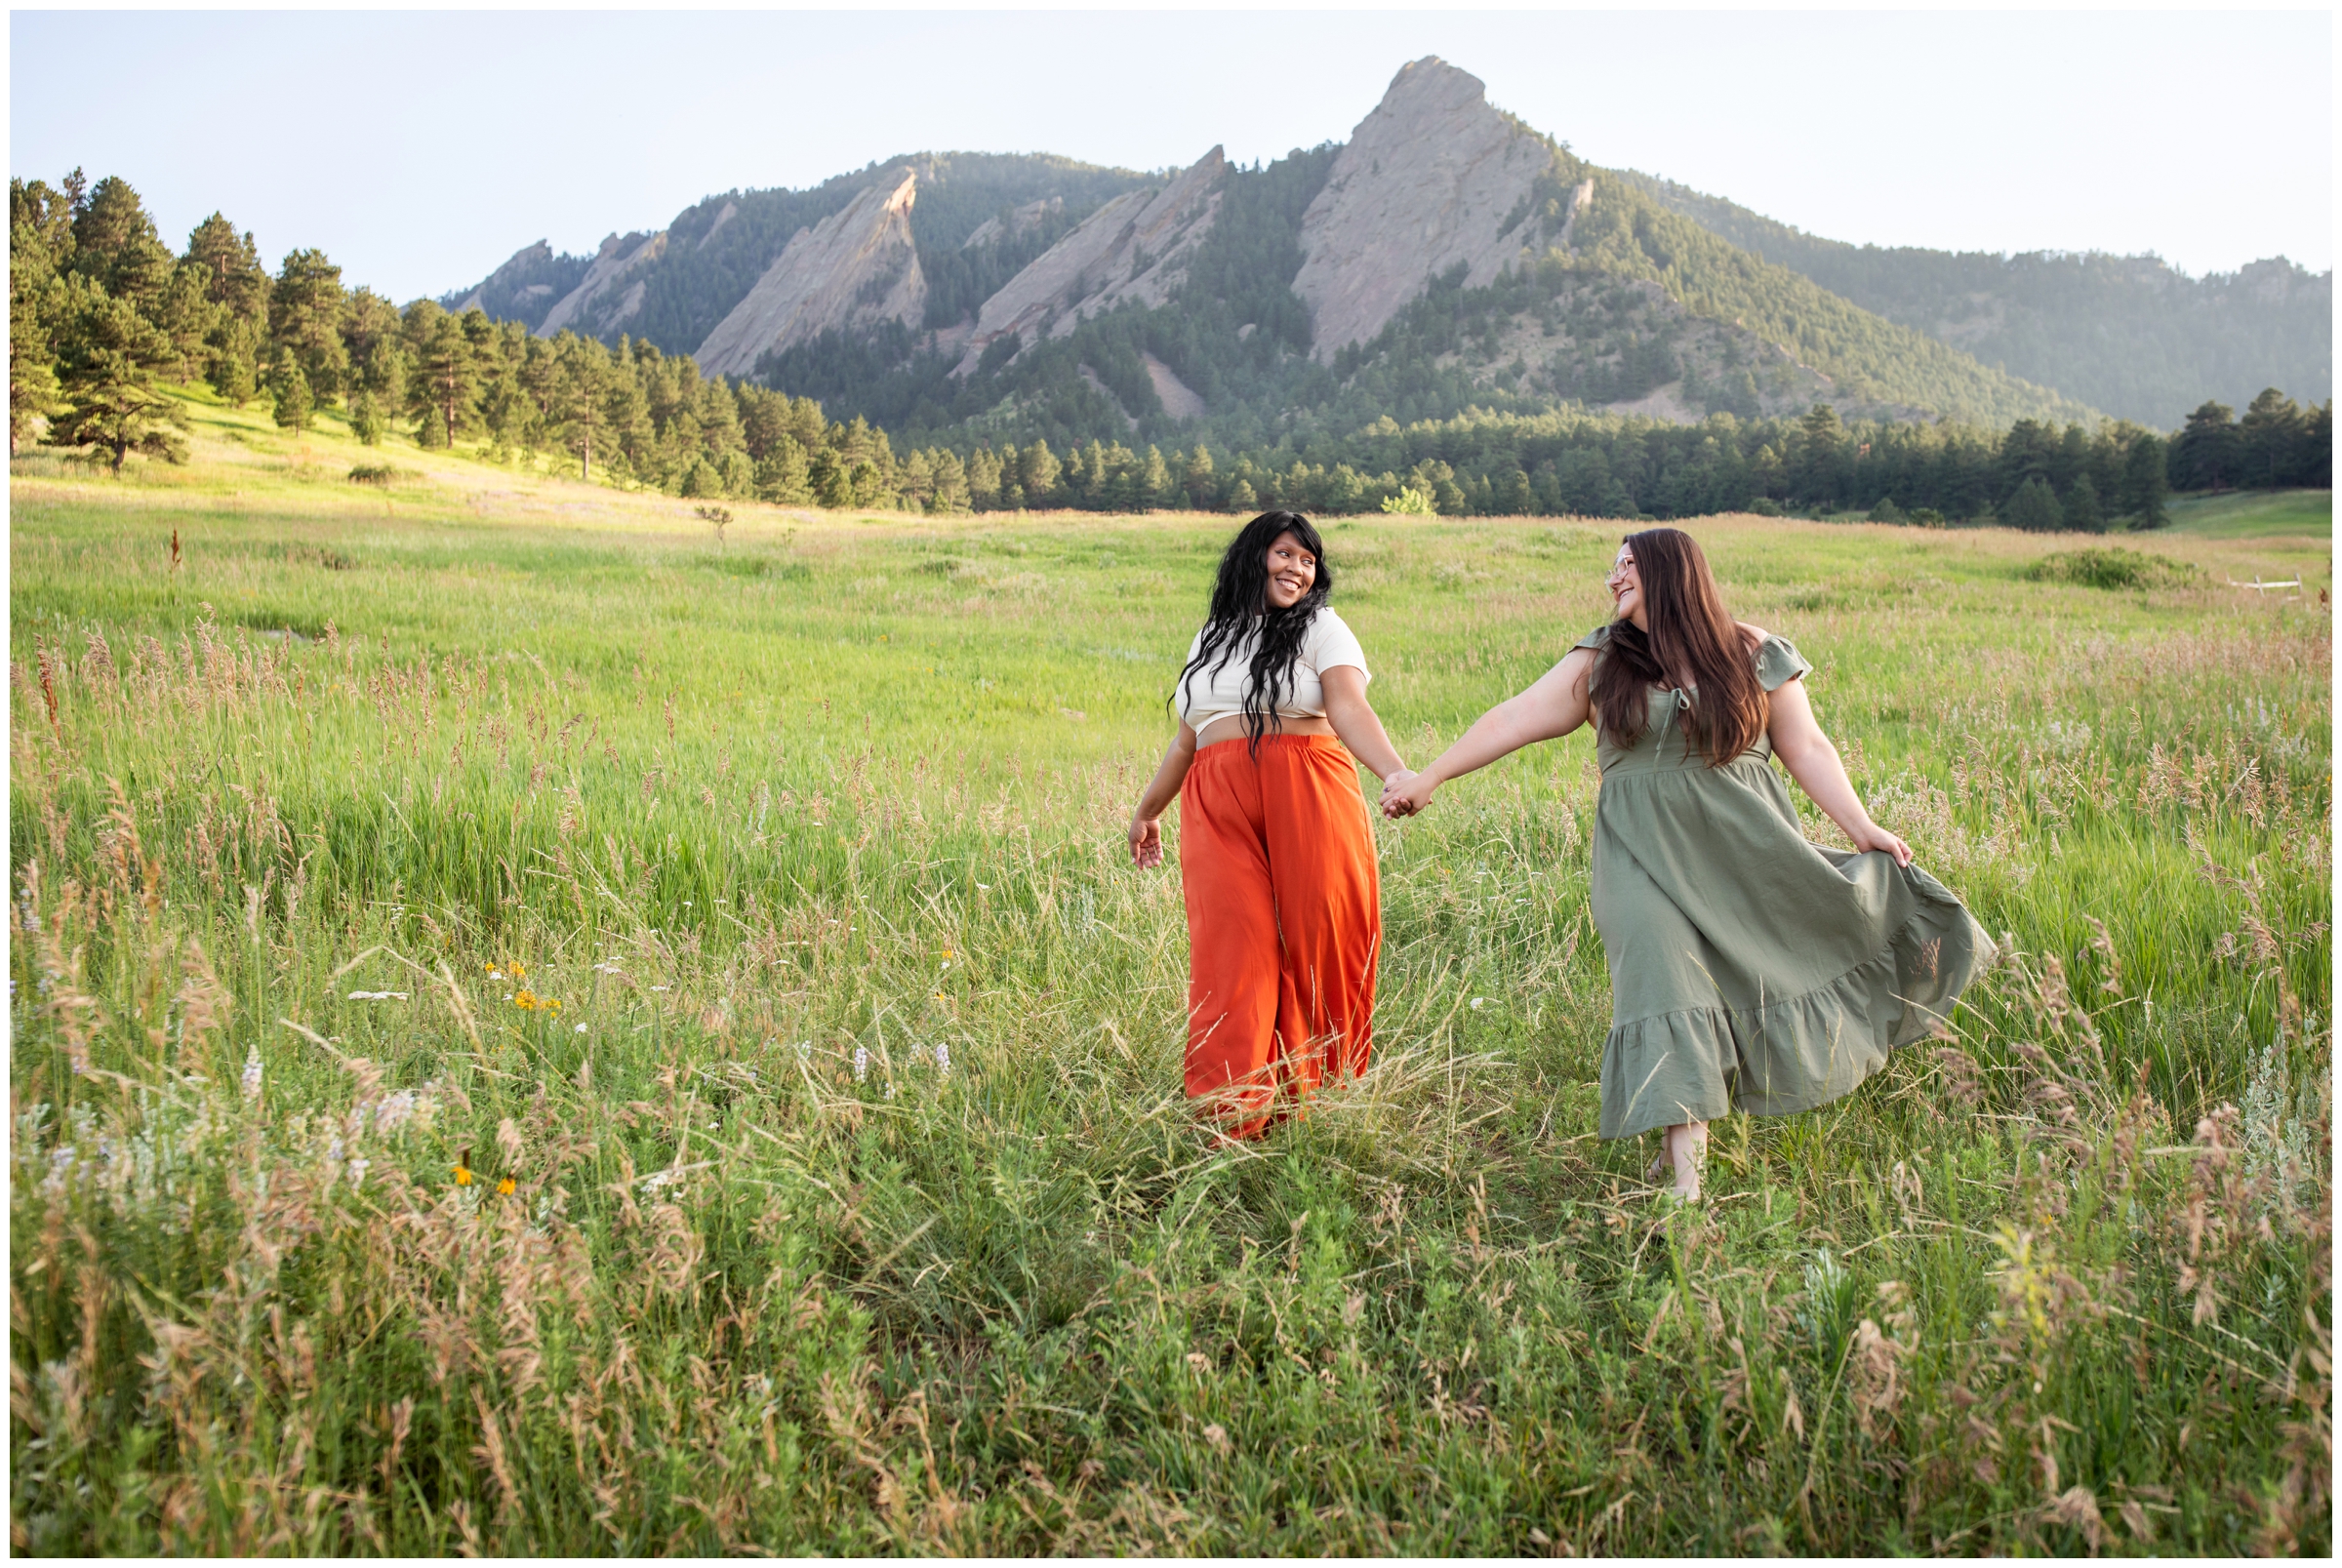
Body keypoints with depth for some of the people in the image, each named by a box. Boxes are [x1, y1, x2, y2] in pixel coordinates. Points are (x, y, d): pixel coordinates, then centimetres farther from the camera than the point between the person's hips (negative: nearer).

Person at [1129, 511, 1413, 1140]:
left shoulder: (1321, 629, 8)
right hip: (1218, 806, 3)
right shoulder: (1212, 637, 21)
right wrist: (1147, 810, 33)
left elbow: (1349, 709, -9)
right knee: (1232, 947, -10)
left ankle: (1309, 1097, 7)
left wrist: (1395, 771, -27)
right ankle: (1230, 1119, -11)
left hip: (1308, 799, -2)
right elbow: (1188, 736, 28)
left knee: (1315, 940, -6)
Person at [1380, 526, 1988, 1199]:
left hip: (1747, 842, 1)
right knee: (1666, 987, -14)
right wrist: (1429, 777, -2)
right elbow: (1514, 719, 3)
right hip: (1647, 857, -1)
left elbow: (1807, 749, 6)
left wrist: (1863, 828, -3)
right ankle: (1686, 1178, -12)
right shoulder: (1600, 661, 7)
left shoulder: (1754, 655, 6)